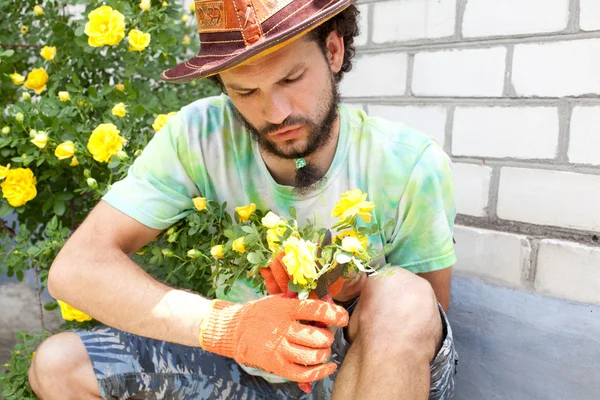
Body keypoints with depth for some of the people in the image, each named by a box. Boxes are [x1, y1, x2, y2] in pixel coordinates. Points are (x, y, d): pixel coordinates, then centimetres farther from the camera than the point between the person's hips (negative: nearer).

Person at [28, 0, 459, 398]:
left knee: (402, 296, -35)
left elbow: (423, 320, -8)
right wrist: (224, 324, -36)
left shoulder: (411, 167, -21)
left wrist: (358, 291, -31)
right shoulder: (200, 135, -17)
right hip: (250, 363, 2)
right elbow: (75, 267, -22)